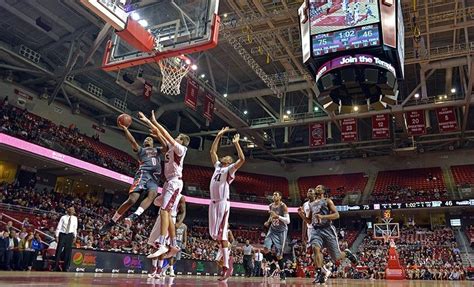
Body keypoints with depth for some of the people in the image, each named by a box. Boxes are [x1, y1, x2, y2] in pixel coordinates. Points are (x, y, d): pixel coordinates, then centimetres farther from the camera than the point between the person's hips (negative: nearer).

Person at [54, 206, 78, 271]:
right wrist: (57, 236, -7)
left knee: (68, 251, 2)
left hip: (70, 235, 2)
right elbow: (58, 227, -2)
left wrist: (74, 236, 10)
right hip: (62, 234, -2)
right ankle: (56, 267, 9)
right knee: (59, 250, -2)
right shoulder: (63, 217, -3)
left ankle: (65, 268, 10)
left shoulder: (75, 218, 6)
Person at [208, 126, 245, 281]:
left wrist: (236, 143, -11)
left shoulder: (230, 169, 1)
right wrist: (219, 135, 23)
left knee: (221, 233, -11)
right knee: (215, 234, 9)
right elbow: (212, 151, 27)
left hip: (223, 203, -7)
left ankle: (226, 266, -9)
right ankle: (226, 254, 25)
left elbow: (242, 159, -17)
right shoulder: (217, 166, 20)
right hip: (213, 203, 7)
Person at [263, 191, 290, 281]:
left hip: (281, 231, -5)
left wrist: (278, 216, -32)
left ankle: (282, 272, 18)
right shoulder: (271, 206, 3)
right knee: (266, 249, -15)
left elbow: (288, 221, -21)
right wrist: (268, 222, 5)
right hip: (272, 229, 5)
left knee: (278, 254, -1)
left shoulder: (283, 206, -16)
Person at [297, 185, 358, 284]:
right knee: (316, 248, -27)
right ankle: (320, 273, -22)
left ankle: (347, 253, 35)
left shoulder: (327, 201, 3)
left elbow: (336, 215, -9)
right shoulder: (311, 204, 19)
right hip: (316, 230, 4)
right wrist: (302, 214, 4)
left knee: (336, 257, 2)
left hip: (327, 229, -3)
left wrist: (322, 217, -21)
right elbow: (309, 221, 23)